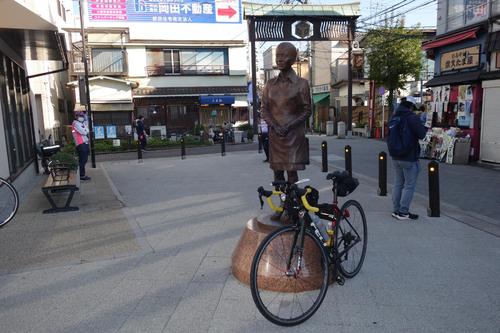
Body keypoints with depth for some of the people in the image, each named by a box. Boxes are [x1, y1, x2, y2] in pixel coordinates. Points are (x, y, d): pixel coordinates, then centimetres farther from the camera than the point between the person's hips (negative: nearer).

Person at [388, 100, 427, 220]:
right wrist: (424, 127, 5)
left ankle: (396, 210, 19)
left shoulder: (394, 118, 10)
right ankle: (403, 212, 3)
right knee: (409, 186, 1)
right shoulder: (412, 117, -13)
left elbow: (389, 137, 15)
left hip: (396, 157, 7)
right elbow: (421, 134, -13)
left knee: (398, 184, 14)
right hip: (409, 158, -7)